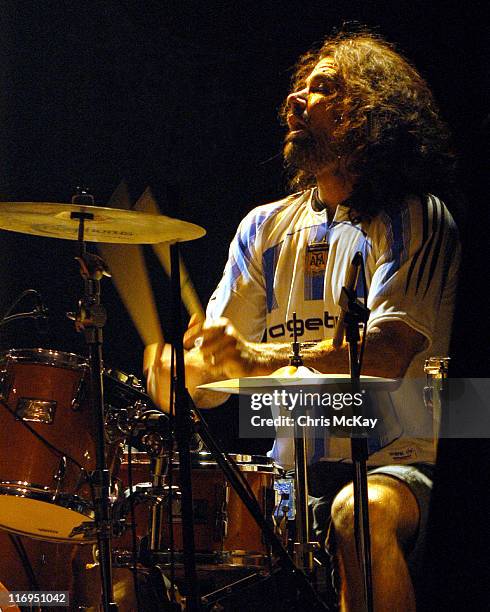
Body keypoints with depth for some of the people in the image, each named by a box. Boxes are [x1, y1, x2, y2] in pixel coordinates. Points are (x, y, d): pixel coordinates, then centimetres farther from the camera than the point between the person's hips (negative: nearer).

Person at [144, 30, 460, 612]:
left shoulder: (415, 220, -3)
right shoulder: (266, 227, 14)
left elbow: (389, 350, -21)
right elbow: (212, 365, 9)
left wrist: (265, 360, -36)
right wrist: (176, 370, -16)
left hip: (396, 463, -5)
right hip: (291, 470, 5)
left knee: (363, 511, -37)